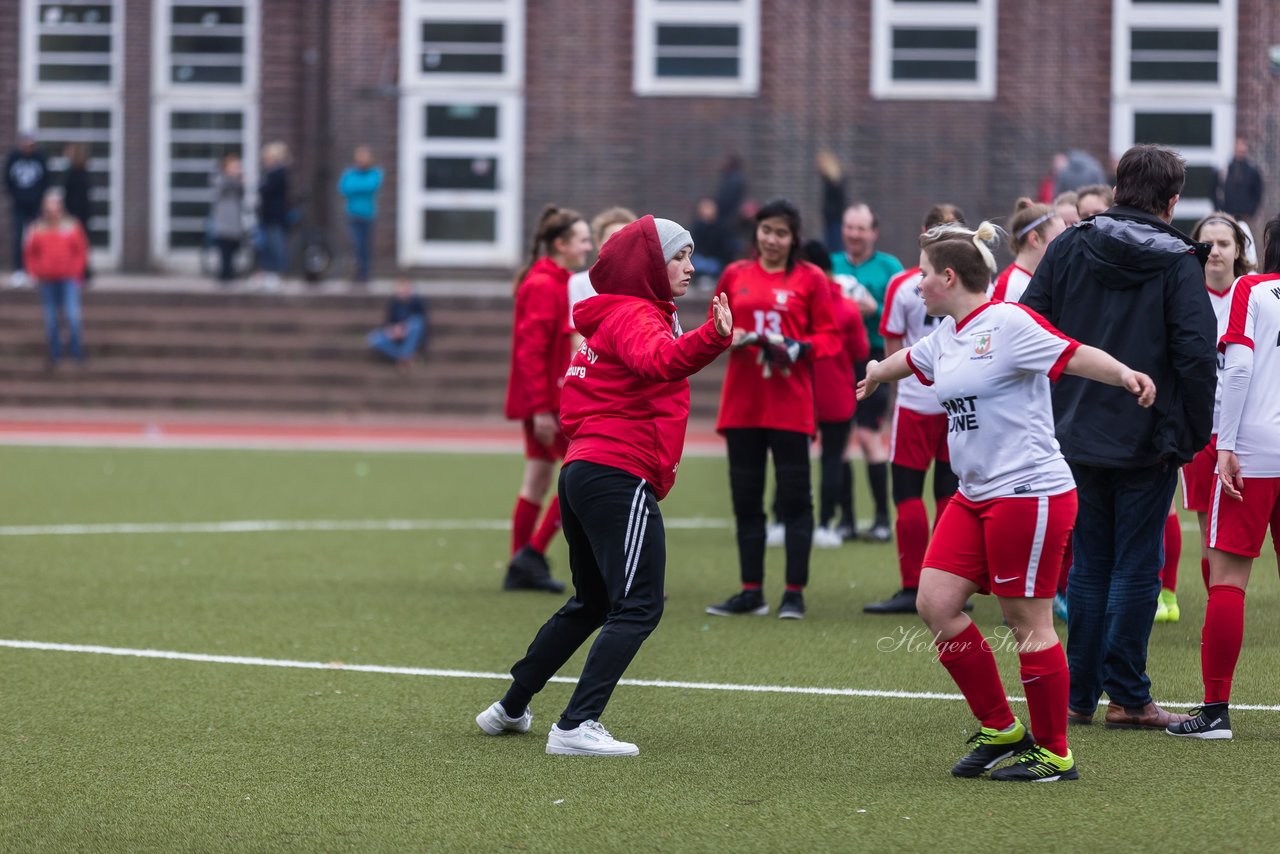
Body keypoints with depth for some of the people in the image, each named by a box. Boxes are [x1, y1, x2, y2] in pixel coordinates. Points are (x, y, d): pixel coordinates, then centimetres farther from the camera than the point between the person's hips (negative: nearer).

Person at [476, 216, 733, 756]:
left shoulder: (610, 320, 21)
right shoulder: (635, 317, -8)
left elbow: (573, 406, 26)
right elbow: (659, 359, -33)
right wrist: (712, 338, -50)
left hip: (583, 469, 10)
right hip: (622, 478, -10)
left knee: (591, 604, 23)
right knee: (639, 608, -13)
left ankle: (510, 709, 31)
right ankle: (576, 727, -22)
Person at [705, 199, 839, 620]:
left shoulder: (809, 279, 1)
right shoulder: (735, 275, 9)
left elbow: (829, 336, 1)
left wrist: (800, 348, -17)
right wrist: (728, 338, -7)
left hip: (789, 405, -4)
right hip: (742, 402, 4)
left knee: (795, 498, -3)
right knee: (745, 499, 7)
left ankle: (794, 593, 2)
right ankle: (751, 592, 14)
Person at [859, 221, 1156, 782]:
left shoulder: (1009, 324, -13)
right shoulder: (945, 337, 14)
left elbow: (1074, 355, -23)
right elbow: (911, 359, 36)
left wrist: (1123, 375, -42)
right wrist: (877, 373, 57)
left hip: (1030, 493, -9)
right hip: (975, 497, 9)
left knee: (1027, 622, -4)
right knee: (936, 604, 3)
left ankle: (1054, 754, 8)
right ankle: (1000, 729, 14)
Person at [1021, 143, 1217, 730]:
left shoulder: (1068, 247, 3)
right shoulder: (1178, 262, -7)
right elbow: (1197, 355, -13)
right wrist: (1195, 435, -4)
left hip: (1077, 438, 4)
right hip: (1148, 439, -4)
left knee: (1088, 565, 12)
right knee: (1136, 567, 3)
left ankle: (1078, 695, 14)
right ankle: (1127, 697, 3)